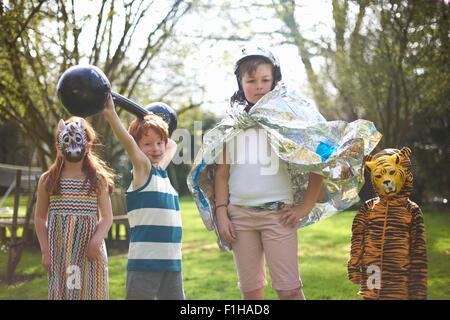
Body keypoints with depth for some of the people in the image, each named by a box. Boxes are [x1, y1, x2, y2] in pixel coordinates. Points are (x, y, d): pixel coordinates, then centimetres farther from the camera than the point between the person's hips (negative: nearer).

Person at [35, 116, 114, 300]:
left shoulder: (98, 179, 5)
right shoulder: (48, 180, 6)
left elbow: (107, 217, 2)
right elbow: (40, 218, 8)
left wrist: (96, 241, -15)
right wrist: (45, 250, -1)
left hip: (90, 251, 0)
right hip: (60, 252, 0)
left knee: (90, 293, 2)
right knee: (61, 293, 2)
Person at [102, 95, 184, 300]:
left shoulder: (161, 170, 14)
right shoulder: (142, 169, -6)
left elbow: (172, 145, 33)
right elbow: (128, 143, -25)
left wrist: (160, 130, 27)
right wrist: (111, 115, -36)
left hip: (171, 260, 7)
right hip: (144, 260, -7)